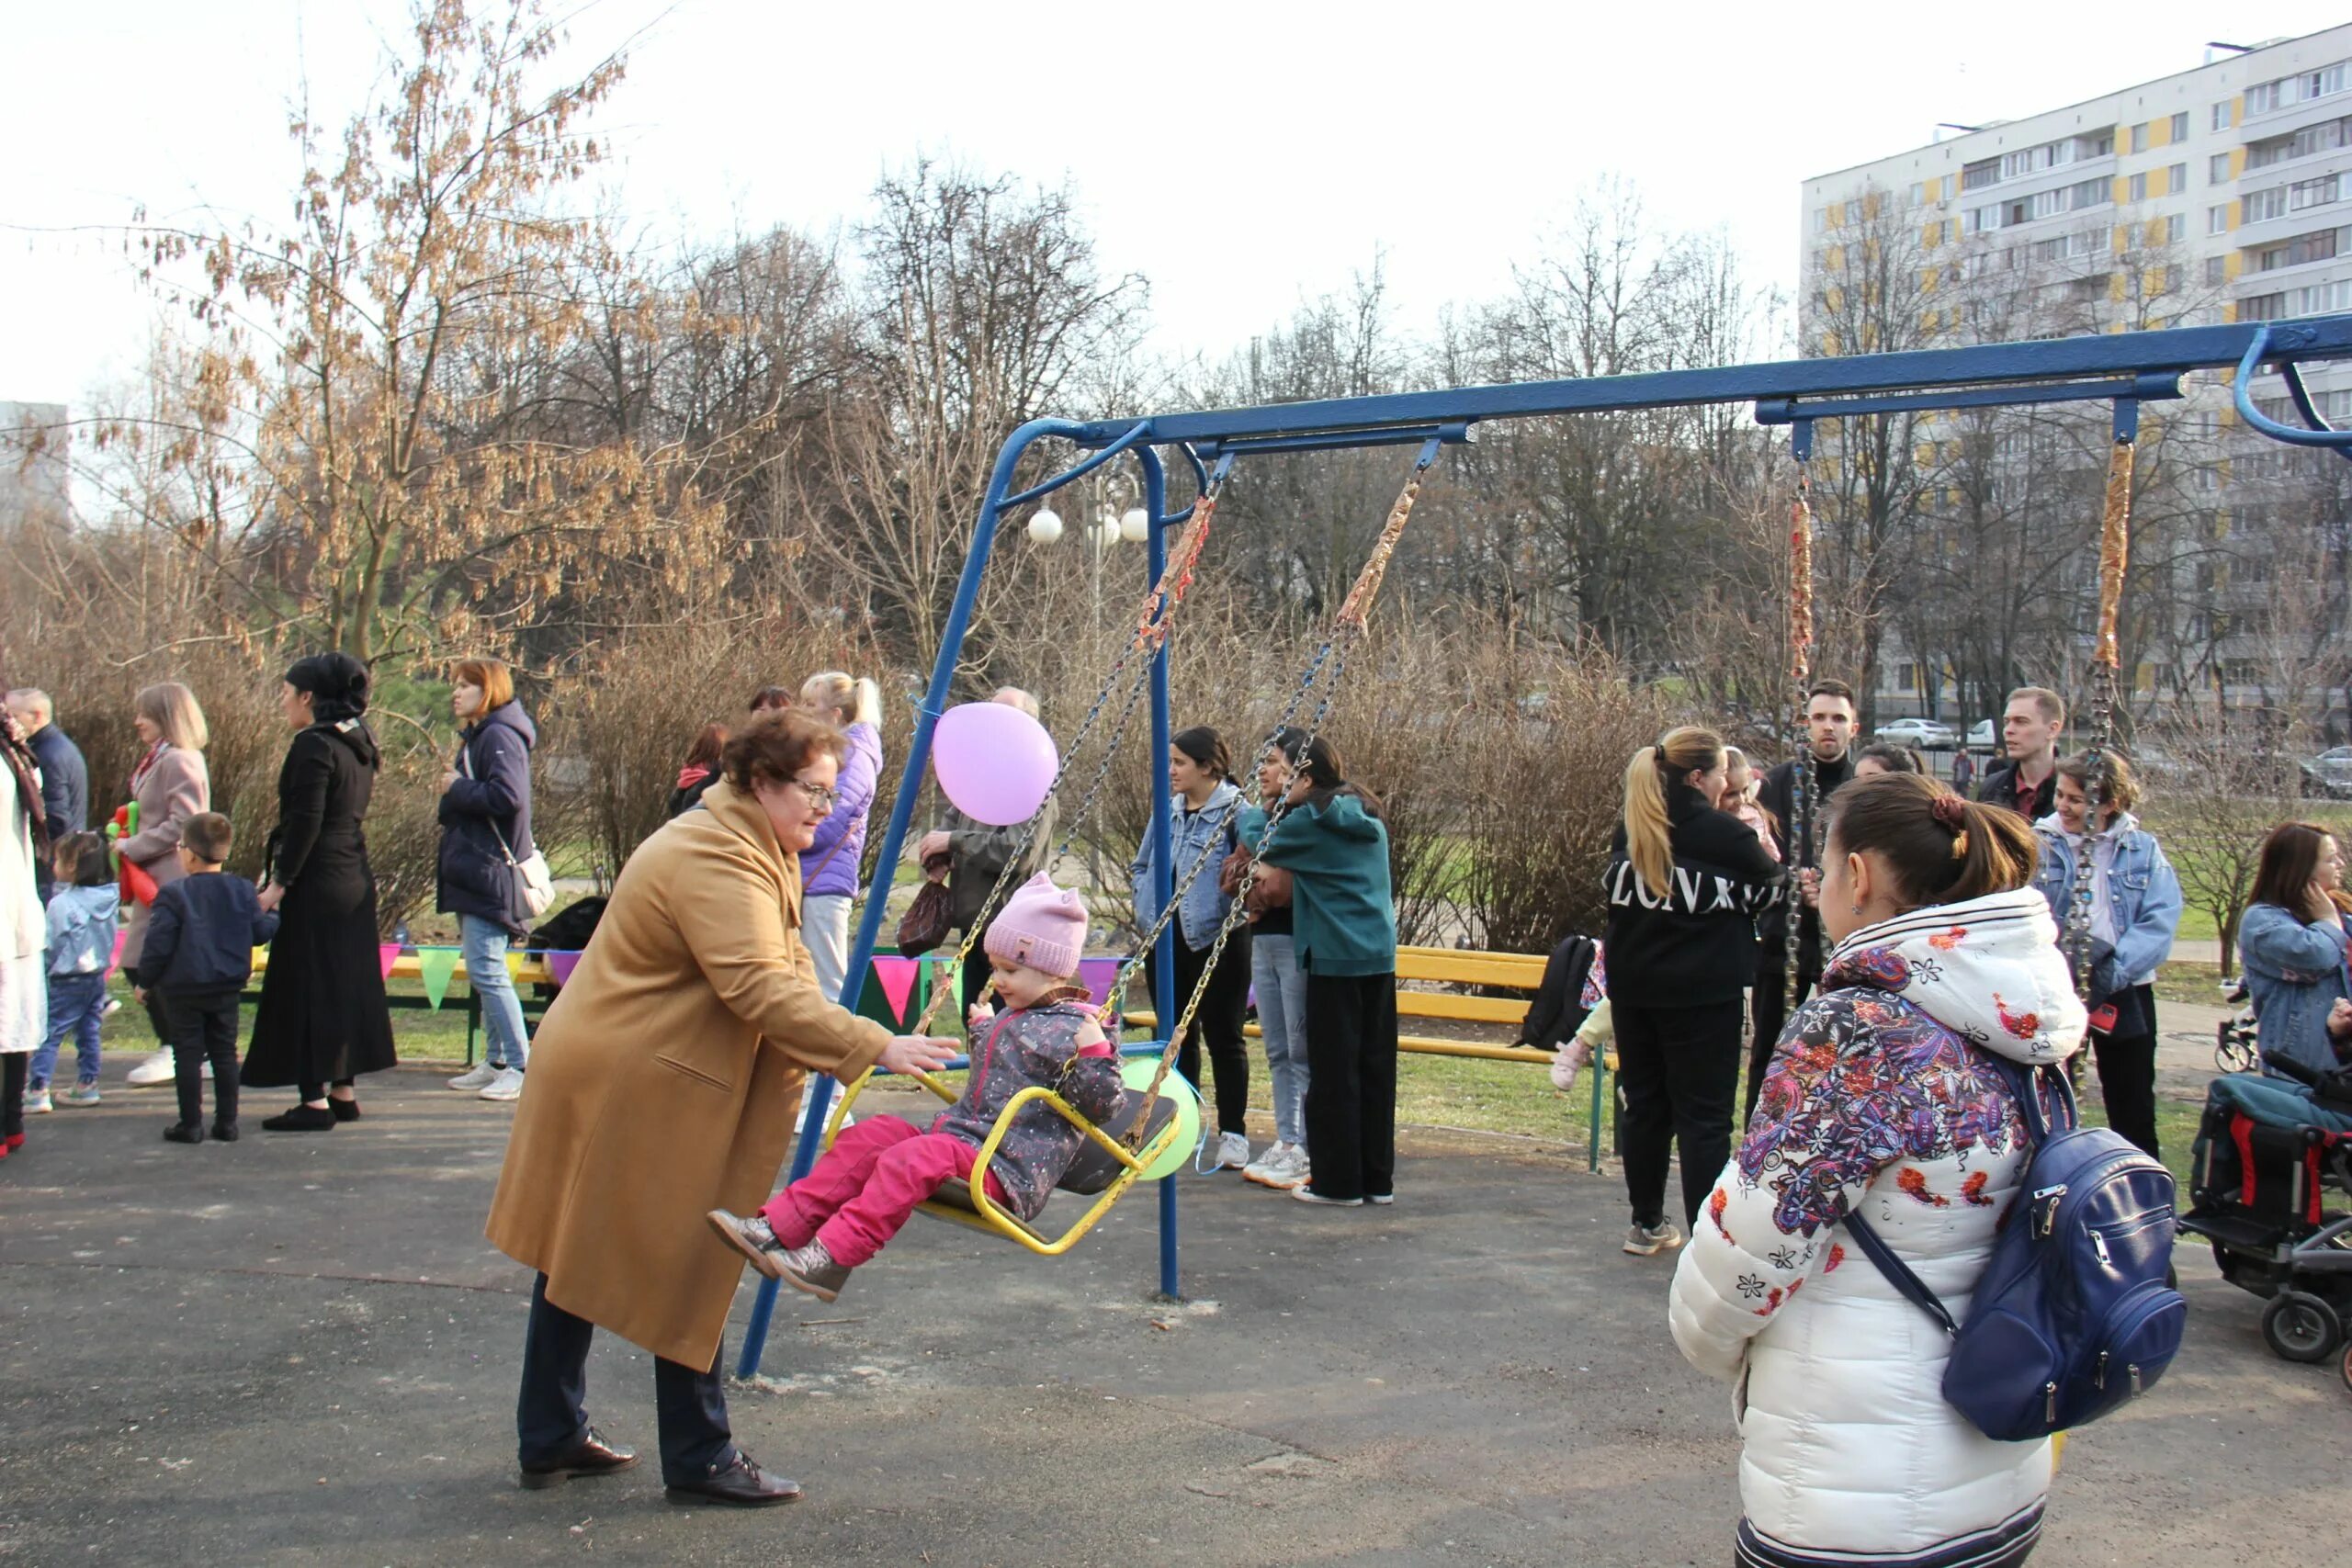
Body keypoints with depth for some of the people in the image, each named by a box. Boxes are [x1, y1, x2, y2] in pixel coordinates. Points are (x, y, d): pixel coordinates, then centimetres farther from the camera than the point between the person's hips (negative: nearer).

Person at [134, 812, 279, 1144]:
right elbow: (262, 930, 3)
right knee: (224, 1053, 11)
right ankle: (227, 1122, 12)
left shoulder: (173, 895, -12)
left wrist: (145, 980, 1)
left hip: (183, 991, -4)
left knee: (188, 1055, 3)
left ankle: (191, 1124, 6)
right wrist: (272, 914, 25)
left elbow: (159, 944, -12)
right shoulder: (242, 891, 0)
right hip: (227, 989, 4)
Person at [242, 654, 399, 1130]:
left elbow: (305, 822, -18)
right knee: (346, 983, 13)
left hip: (317, 882, -9)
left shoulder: (313, 744, -14)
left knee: (307, 988, -3)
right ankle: (343, 1091, 19)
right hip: (356, 876, 9)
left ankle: (315, 1100, -3)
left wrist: (279, 883, -15)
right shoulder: (357, 743, 12)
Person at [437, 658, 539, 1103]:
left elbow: (507, 796, -24)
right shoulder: (476, 737, 20)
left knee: (488, 971, -12)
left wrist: (457, 788, -13)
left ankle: (522, 1067, -9)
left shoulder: (499, 736, -12)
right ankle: (495, 1062, 19)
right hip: (471, 873, 11)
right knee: (482, 973, 13)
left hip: (489, 873, -11)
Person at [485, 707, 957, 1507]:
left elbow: (786, 973, 12)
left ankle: (551, 1440, 24)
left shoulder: (759, 854, 13)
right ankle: (698, 1459, 6)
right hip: (633, 1085, -11)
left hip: (601, 1071, 11)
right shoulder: (716, 859, -22)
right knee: (680, 1268, -3)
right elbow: (762, 990, -32)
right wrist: (876, 1047, -34)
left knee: (578, 1254, 15)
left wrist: (833, 1050, -1)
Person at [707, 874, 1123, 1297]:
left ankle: (831, 1257, -42)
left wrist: (1094, 1055, -30)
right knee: (872, 1136, -5)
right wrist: (980, 1029, 34)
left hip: (1012, 1169, -10)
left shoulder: (1074, 1031, -9)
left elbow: (1103, 1106, -16)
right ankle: (779, 1227, -14)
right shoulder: (1009, 1018, 19)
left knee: (915, 1157, -32)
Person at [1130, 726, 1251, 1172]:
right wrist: (1146, 903, 9)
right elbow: (1140, 864, 21)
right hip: (1166, 940, 7)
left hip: (1217, 940, -7)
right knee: (1176, 1037, 13)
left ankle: (1233, 1134, 9)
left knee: (1223, 1036, 1)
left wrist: (1228, 902, -17)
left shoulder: (1235, 810, -12)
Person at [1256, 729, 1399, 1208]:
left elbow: (1264, 851, 6)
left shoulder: (1308, 822, -9)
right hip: (1380, 955, 7)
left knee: (1334, 1070, 0)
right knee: (1376, 1065, 10)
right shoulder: (1368, 818, 12)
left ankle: (1338, 1181, 5)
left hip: (1334, 957, -7)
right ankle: (1378, 1177, 15)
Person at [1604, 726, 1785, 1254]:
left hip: (1633, 988, 6)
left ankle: (1647, 1224, 25)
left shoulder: (1629, 830, 3)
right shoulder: (1723, 833, -14)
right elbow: (1771, 889, 2)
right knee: (1704, 1116, -1)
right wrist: (1758, 840, 18)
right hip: (1703, 993, -6)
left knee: (1644, 1105, 15)